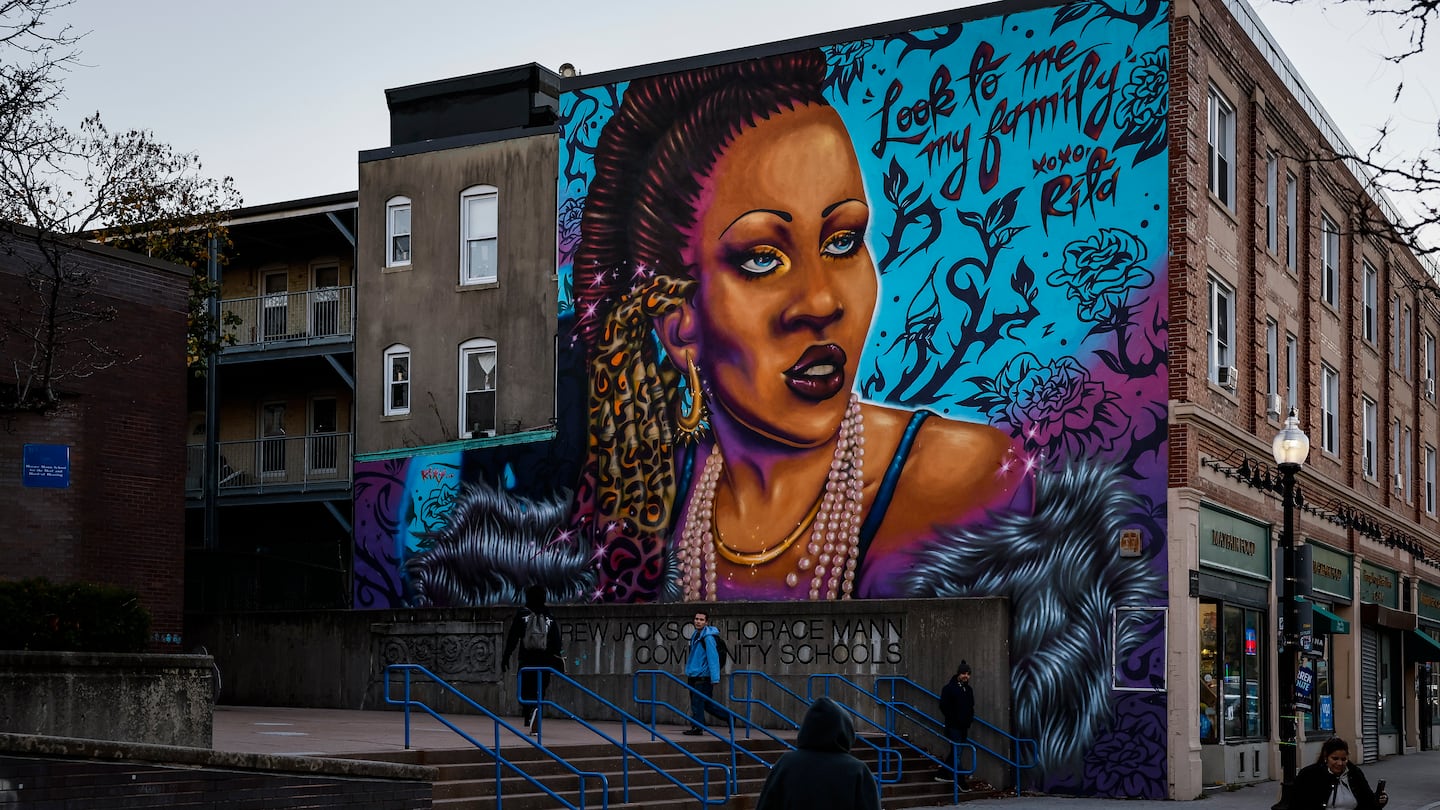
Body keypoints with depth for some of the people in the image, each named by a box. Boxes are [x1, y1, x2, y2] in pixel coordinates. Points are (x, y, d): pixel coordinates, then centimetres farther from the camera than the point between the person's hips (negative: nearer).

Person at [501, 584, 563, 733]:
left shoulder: (521, 614, 2)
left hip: (526, 659, -2)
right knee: (540, 690, 5)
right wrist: (558, 658, 13)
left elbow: (512, 638, 0)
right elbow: (556, 640, 7)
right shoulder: (549, 617, 8)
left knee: (526, 690, 4)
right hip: (545, 659, 2)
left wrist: (506, 656, 4)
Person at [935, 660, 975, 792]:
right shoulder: (949, 688, -7)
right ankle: (960, 781, -10)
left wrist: (969, 719, 8)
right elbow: (944, 707, -9)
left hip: (964, 726, 7)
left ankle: (942, 774, 23)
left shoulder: (969, 690, 13)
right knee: (956, 753, -9)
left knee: (955, 752, 11)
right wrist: (953, 719, -12)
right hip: (953, 726, -7)